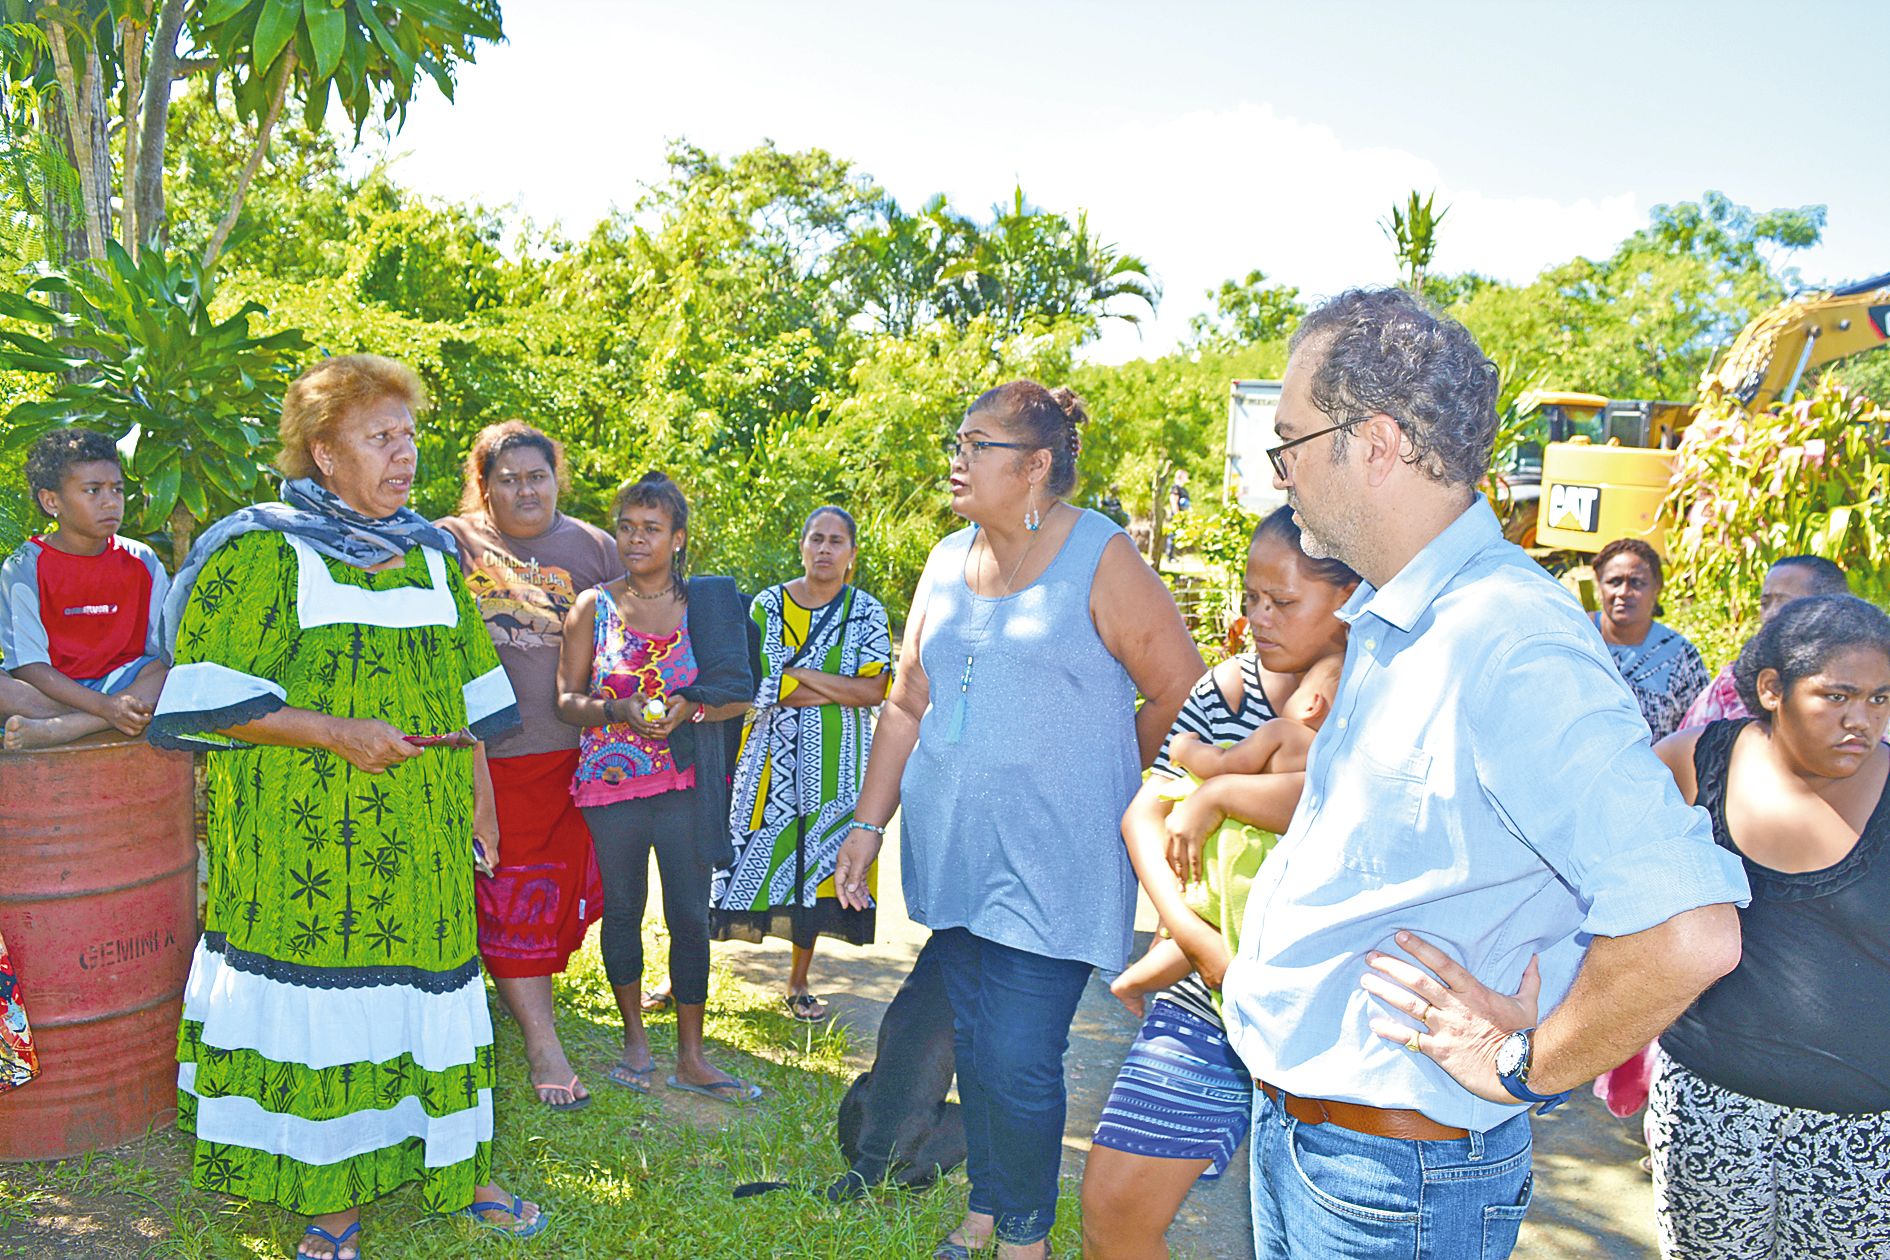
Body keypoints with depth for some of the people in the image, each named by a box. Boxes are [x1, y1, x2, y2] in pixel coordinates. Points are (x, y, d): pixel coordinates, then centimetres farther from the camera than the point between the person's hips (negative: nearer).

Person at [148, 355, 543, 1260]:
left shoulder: (433, 554, 13)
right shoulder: (263, 552, -4)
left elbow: (465, 699, 17)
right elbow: (212, 700, -10)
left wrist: (480, 804, 14)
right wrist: (336, 733, -18)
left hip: (422, 838, 5)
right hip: (300, 837, -4)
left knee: (428, 991, 9)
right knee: (318, 1002, 1)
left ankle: (447, 1165, 24)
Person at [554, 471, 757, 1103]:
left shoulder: (706, 603, 4)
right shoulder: (593, 607, 4)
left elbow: (739, 696, 5)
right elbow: (567, 700, 3)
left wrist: (687, 707, -14)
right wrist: (619, 711, -16)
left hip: (687, 783, 0)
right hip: (611, 781, 0)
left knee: (690, 915, 2)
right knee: (623, 907, 10)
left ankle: (691, 1057, 14)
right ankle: (634, 1037, 29)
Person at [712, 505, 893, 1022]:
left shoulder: (867, 612, 4)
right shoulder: (768, 604, 1)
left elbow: (876, 690, -7)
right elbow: (765, 685, -9)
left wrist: (799, 674, -13)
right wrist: (840, 687, -12)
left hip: (834, 765, 1)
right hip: (772, 760, -1)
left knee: (816, 864, 6)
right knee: (743, 858, -2)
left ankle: (798, 984, 21)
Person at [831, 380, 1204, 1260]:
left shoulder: (1100, 561, -9)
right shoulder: (947, 562, 9)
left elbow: (1182, 693, -5)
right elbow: (908, 703, 13)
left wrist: (1095, 783, 5)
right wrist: (868, 824, 7)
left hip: (1050, 864, -5)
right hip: (951, 850, 6)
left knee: (1018, 1062, -4)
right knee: (973, 1046, 16)